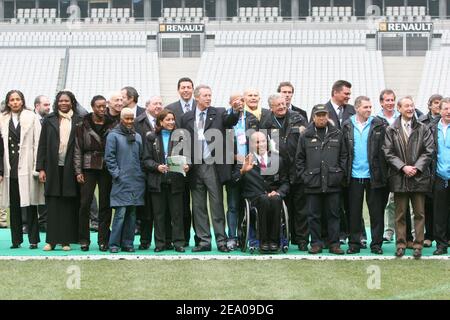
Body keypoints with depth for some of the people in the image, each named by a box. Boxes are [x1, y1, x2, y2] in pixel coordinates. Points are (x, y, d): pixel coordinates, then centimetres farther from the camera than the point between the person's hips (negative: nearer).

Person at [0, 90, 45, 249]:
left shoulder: (31, 118, 2)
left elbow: (37, 143, -1)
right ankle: (16, 239, 13)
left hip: (26, 167, -3)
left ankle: (33, 239, 2)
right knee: (14, 205, 6)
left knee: (30, 204, -2)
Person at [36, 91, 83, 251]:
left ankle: (66, 240, 6)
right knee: (53, 204, 1)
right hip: (53, 168, 1)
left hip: (70, 169, -1)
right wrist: (41, 168, -1)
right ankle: (51, 240, 4)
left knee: (69, 204, 1)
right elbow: (42, 145, 6)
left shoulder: (78, 121, 5)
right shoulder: (49, 120, 7)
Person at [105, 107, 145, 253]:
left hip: (136, 181, 5)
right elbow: (109, 157, -5)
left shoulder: (137, 137, 15)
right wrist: (117, 175, -11)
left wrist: (141, 174, 8)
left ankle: (127, 243, 12)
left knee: (132, 214, 6)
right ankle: (114, 244, -3)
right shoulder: (113, 135, 0)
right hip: (121, 181, -5)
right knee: (120, 213, -9)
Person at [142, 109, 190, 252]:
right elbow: (146, 160, 2)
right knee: (159, 213, 4)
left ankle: (178, 242, 5)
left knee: (177, 213, 0)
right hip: (157, 181, 0)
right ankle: (160, 243, 9)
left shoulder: (179, 137, 8)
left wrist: (186, 166, -11)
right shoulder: (151, 138, 5)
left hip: (176, 180, 0)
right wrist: (157, 167, -15)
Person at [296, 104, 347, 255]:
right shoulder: (306, 136, 6)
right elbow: (299, 158, 8)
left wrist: (340, 174, 1)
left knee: (333, 214, 4)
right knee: (314, 215, 4)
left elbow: (344, 156, 10)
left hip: (333, 183, 0)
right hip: (313, 183, 0)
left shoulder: (337, 134, 8)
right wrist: (304, 175, 0)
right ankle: (316, 243, 11)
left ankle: (334, 244, 9)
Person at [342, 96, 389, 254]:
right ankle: (354, 243, 15)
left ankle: (376, 244, 11)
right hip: (354, 176, 1)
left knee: (376, 211, 4)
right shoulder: (347, 125, 4)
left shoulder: (379, 124, -1)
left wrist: (382, 173, -6)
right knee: (354, 212, 7)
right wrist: (345, 172, -1)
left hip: (373, 175, -1)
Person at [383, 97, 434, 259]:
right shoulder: (391, 130, 3)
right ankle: (401, 244, 13)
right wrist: (403, 167, -12)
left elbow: (429, 151, 1)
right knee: (400, 214, 6)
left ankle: (418, 245, 10)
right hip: (399, 177, 0)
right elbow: (388, 153, -1)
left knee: (419, 213, 3)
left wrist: (416, 167, -11)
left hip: (419, 176, 0)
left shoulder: (423, 129, 5)